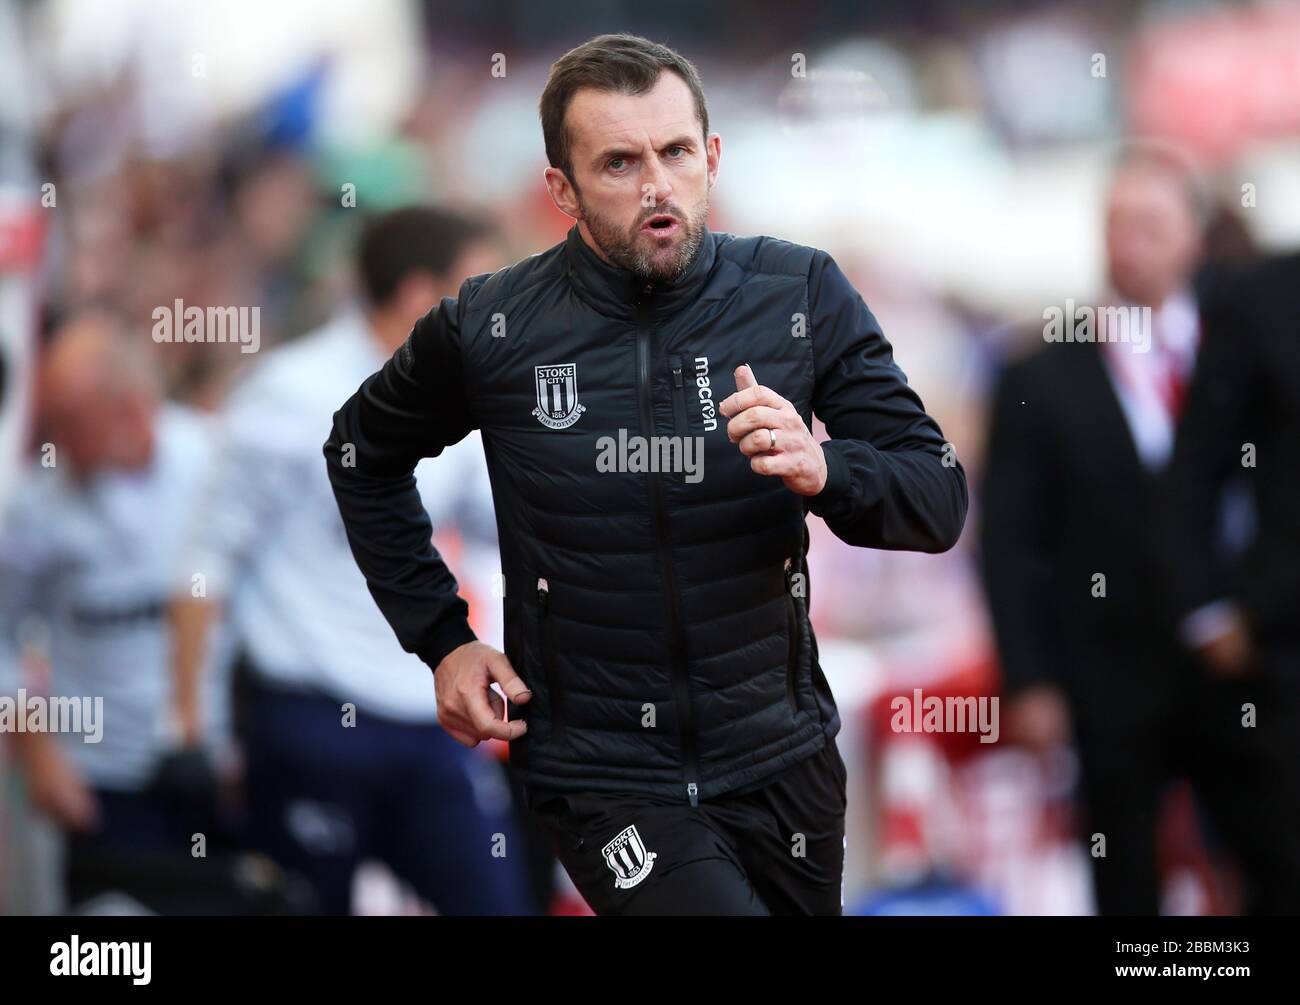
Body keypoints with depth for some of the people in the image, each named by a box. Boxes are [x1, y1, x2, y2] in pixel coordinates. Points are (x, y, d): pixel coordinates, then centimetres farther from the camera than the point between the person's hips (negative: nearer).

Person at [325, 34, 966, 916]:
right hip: (605, 775, -3)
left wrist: (823, 471, -24)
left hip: (779, 763, 3)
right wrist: (440, 638, 6)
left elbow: (939, 502, -4)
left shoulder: (800, 295, -4)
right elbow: (364, 455, 14)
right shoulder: (490, 328, -6)